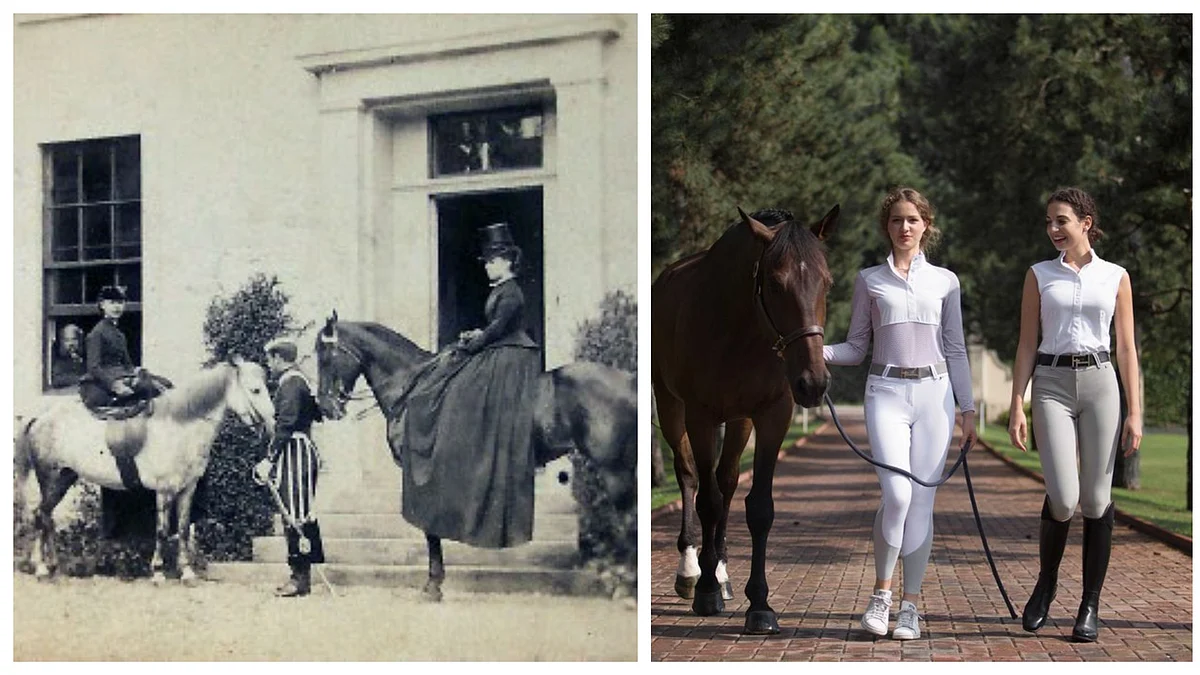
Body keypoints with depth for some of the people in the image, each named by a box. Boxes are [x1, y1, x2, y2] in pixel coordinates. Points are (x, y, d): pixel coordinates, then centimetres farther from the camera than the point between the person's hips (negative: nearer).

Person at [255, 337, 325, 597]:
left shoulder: (290, 383, -13)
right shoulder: (299, 381, 17)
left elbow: (285, 426, -20)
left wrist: (269, 459, -20)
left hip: (294, 453, -10)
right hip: (303, 451, 10)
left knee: (296, 515, -8)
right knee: (300, 515, 12)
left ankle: (301, 578, -7)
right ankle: (301, 575, 16)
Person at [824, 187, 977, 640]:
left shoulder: (944, 281, 11)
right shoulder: (869, 280, 9)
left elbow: (956, 349, 13)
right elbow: (856, 347, 9)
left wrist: (967, 408, 9)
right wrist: (818, 351, -10)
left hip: (934, 392, 2)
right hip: (887, 391, -1)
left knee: (922, 500, 0)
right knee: (897, 494, -17)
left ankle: (910, 604, 10)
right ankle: (881, 593, 2)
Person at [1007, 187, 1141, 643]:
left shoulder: (1115, 277, 8)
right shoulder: (1039, 275, 8)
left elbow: (1126, 348, 8)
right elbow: (1027, 344, 7)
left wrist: (1135, 413, 3)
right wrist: (1017, 405, -1)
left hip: (1100, 383, 1)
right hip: (1052, 385, -1)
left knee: (1096, 499, 0)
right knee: (1063, 498, -12)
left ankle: (1090, 606, 10)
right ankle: (1045, 583, 14)